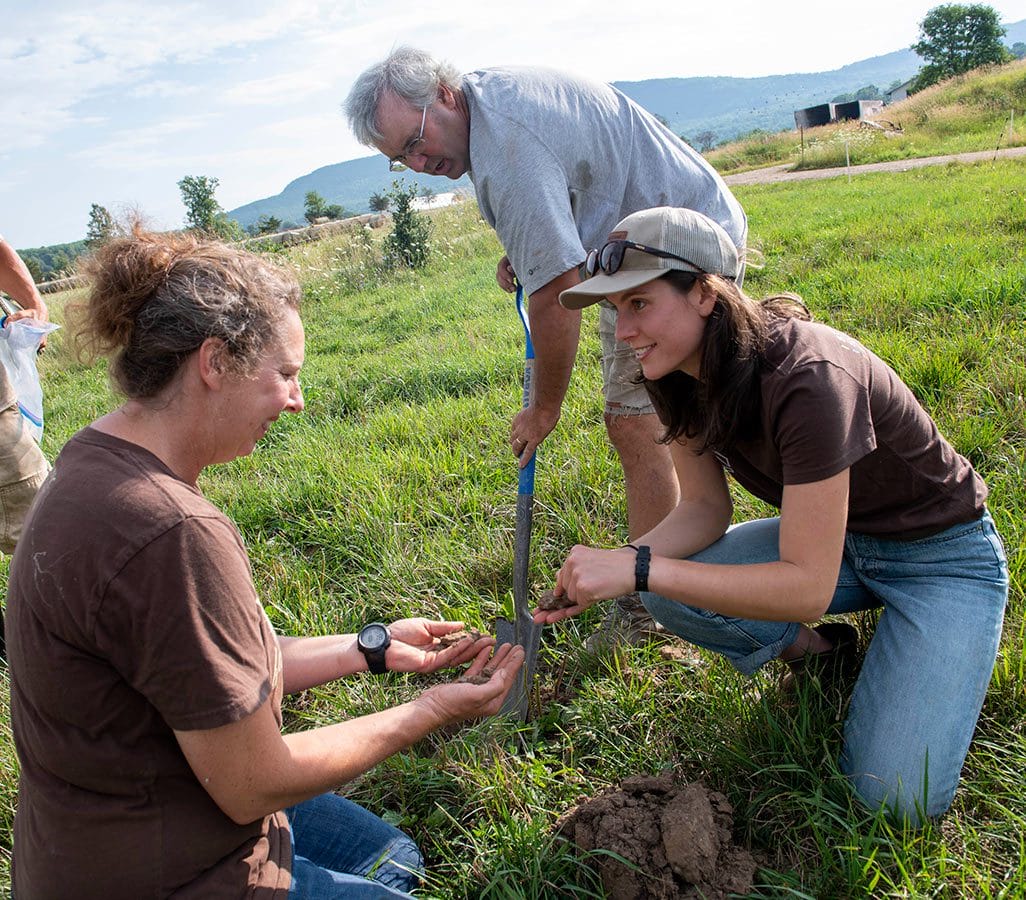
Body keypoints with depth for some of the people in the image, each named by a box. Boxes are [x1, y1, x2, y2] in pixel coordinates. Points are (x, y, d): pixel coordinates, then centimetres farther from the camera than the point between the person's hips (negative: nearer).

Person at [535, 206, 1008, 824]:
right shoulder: (687, 375, -11)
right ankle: (817, 653, 7)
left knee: (897, 798, -17)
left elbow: (807, 586, -36)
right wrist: (610, 569, -24)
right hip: (836, 535, 6)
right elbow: (706, 507, -6)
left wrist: (640, 569, -40)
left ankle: (950, 657, 11)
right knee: (670, 597, -20)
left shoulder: (807, 378, -35)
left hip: (942, 553, -6)